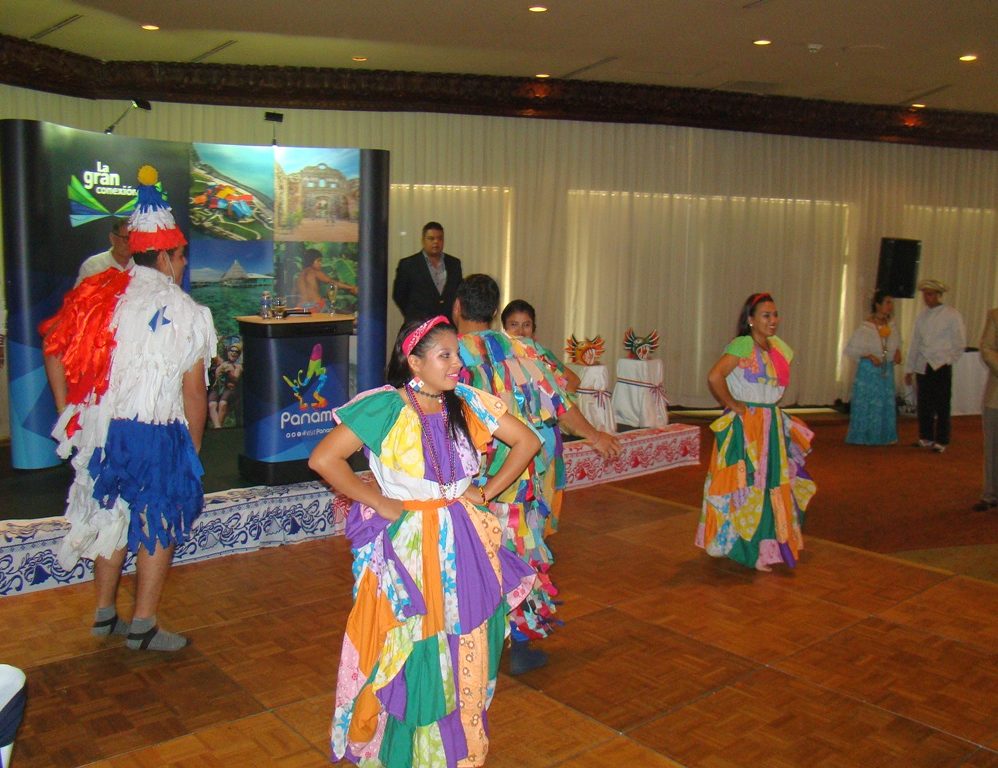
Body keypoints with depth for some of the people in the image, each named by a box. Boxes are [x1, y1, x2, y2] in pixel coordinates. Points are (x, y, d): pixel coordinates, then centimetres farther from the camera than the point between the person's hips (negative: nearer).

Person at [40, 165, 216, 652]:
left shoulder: (99, 293, 4)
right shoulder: (185, 311, -9)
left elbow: (54, 349, 5)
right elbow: (194, 393, -8)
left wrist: (67, 411, 12)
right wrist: (193, 448, 3)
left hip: (100, 427, 6)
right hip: (157, 433, -6)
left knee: (112, 515, 21)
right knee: (159, 524, 8)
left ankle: (105, 614, 33)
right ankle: (142, 627, 15)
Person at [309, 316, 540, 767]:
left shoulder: (466, 403, -1)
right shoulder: (387, 407, -15)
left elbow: (527, 442, 7)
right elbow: (322, 459, -20)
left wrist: (487, 492, 0)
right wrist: (378, 502, -13)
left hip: (467, 544, 5)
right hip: (410, 549, -5)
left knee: (468, 652, 14)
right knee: (414, 656, 7)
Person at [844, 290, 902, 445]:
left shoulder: (891, 325, 4)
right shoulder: (866, 327, -13)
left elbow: (897, 343, 20)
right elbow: (850, 349, -10)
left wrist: (897, 352, 0)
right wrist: (869, 356, -19)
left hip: (887, 370, 6)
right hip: (869, 370, -6)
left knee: (886, 402, 7)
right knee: (866, 404, -1)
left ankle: (882, 437, 18)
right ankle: (864, 437, 10)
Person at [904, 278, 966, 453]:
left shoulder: (952, 315, -3)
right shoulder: (921, 316, 11)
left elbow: (960, 342, 0)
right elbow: (915, 343, 13)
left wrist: (949, 361, -2)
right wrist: (909, 369, 12)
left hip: (941, 366, -5)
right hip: (922, 366, 5)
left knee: (942, 406, -1)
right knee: (924, 405, 10)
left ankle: (941, 441, 7)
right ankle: (925, 438, 22)